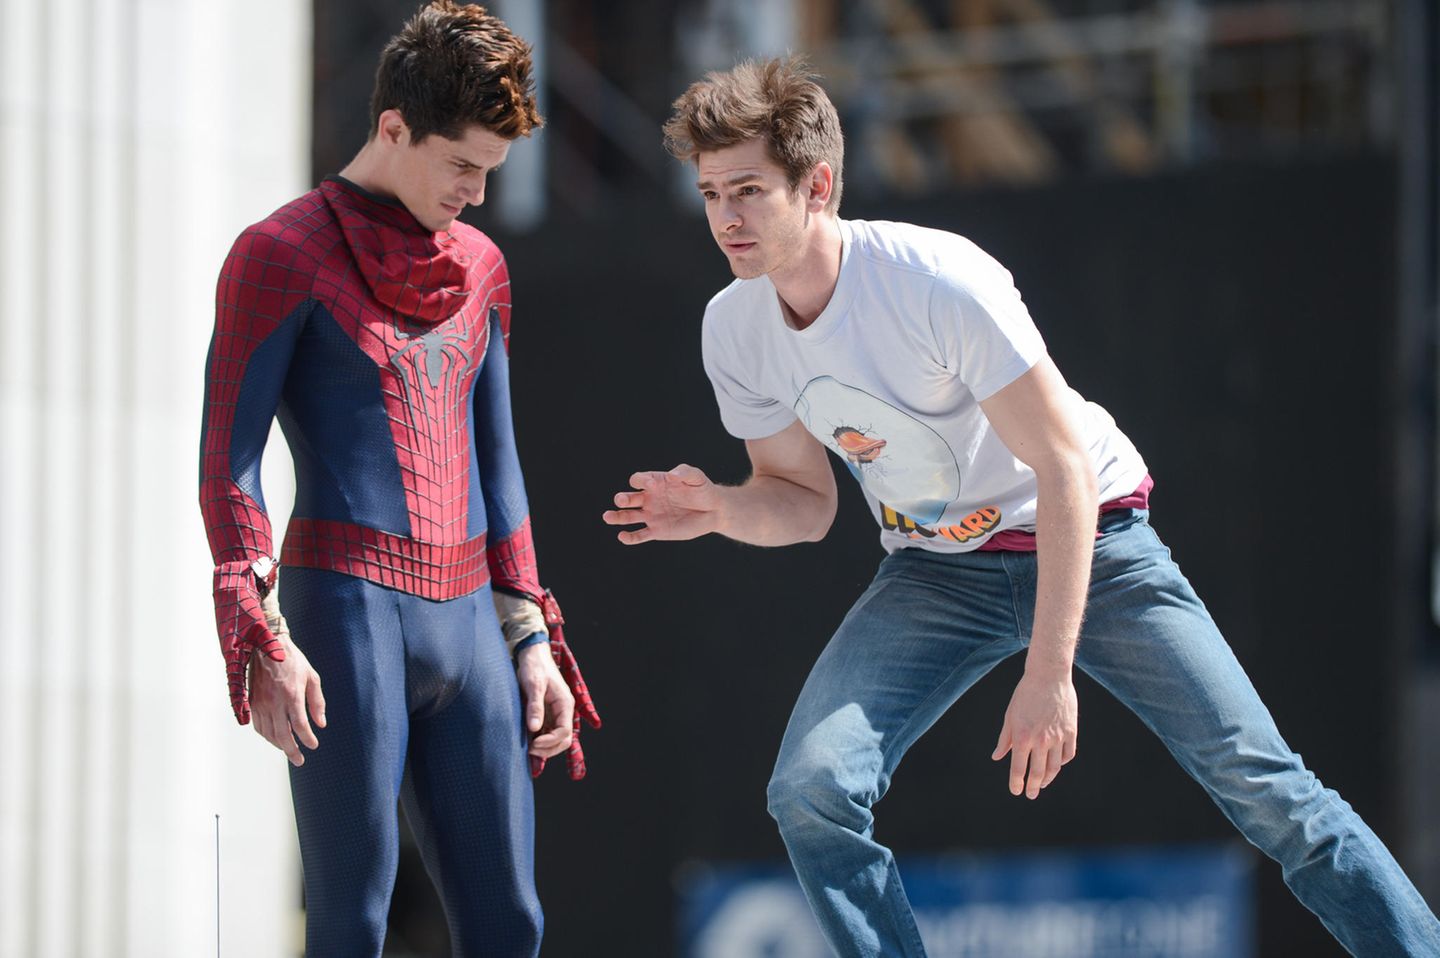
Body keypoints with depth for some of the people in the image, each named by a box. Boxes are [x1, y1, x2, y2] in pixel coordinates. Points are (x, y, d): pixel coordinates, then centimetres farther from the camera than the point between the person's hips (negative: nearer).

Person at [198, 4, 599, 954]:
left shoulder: (480, 269, 17)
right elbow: (228, 462, -7)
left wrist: (530, 639, 15)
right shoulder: (281, 254, -3)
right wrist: (262, 639, -17)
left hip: (466, 626, 6)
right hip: (344, 614, -6)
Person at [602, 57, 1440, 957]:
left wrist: (1049, 673, -29)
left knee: (1262, 784, -8)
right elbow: (804, 502, 3)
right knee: (811, 791, -18)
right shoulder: (734, 327, -10)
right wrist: (719, 508, -22)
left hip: (1087, 538, -4)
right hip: (935, 570, 4)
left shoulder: (939, 279, -28)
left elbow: (1065, 466, -25)